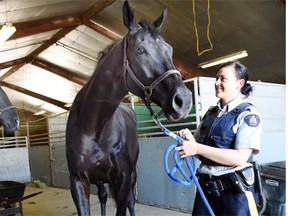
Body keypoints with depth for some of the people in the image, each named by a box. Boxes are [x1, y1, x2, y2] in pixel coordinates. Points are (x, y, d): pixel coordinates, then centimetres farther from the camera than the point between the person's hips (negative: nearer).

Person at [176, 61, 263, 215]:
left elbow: (240, 157, -21)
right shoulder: (211, 113, 8)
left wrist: (196, 148, -23)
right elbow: (199, 145, 16)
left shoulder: (248, 114, -10)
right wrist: (189, 139, -7)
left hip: (235, 190, -5)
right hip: (206, 186, 6)